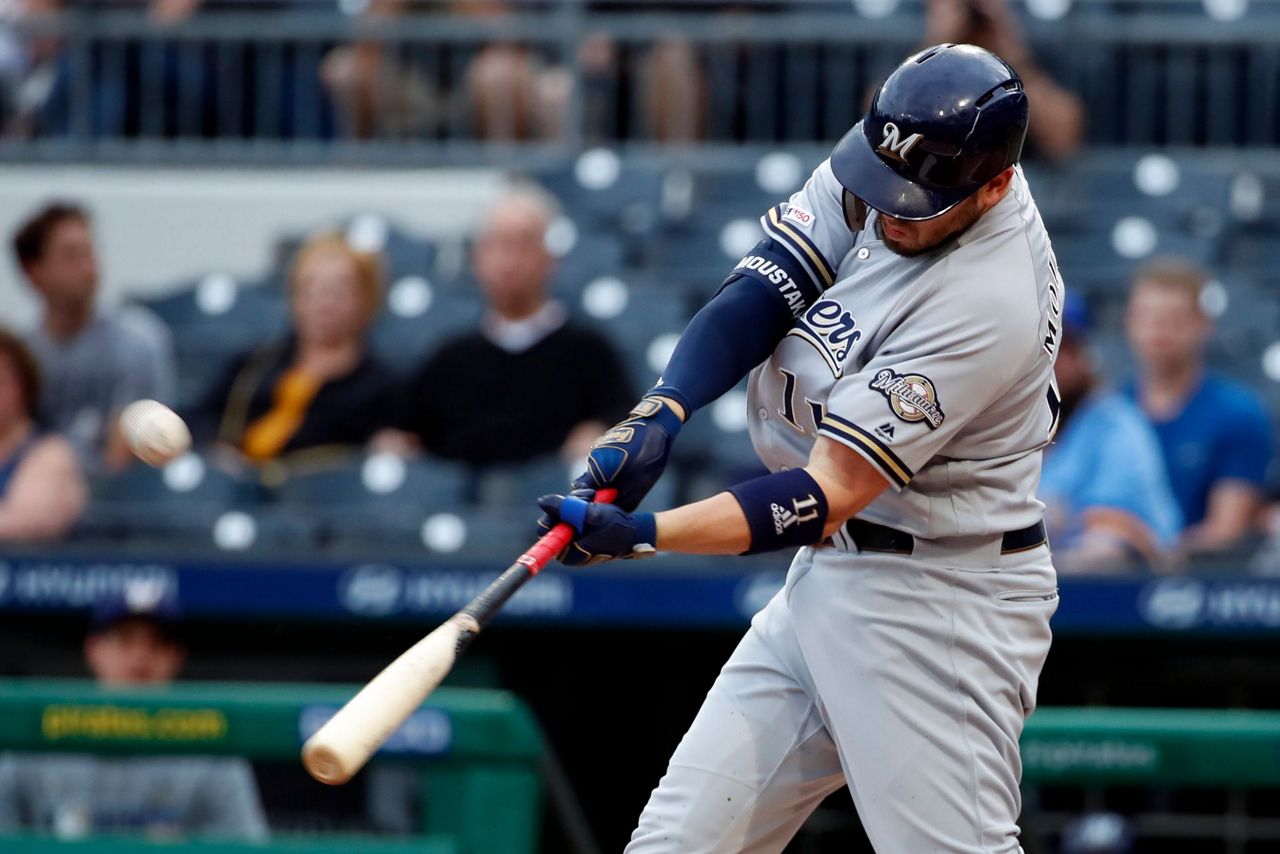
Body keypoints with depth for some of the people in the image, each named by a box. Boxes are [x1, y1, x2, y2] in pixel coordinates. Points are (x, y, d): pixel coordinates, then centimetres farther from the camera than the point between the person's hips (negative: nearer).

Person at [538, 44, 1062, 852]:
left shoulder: (987, 307, -27)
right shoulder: (891, 161, -4)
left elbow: (826, 497, -28)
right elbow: (760, 292, -5)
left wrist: (639, 536, -34)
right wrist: (661, 413, -23)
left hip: (939, 598, -8)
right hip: (828, 576, 8)